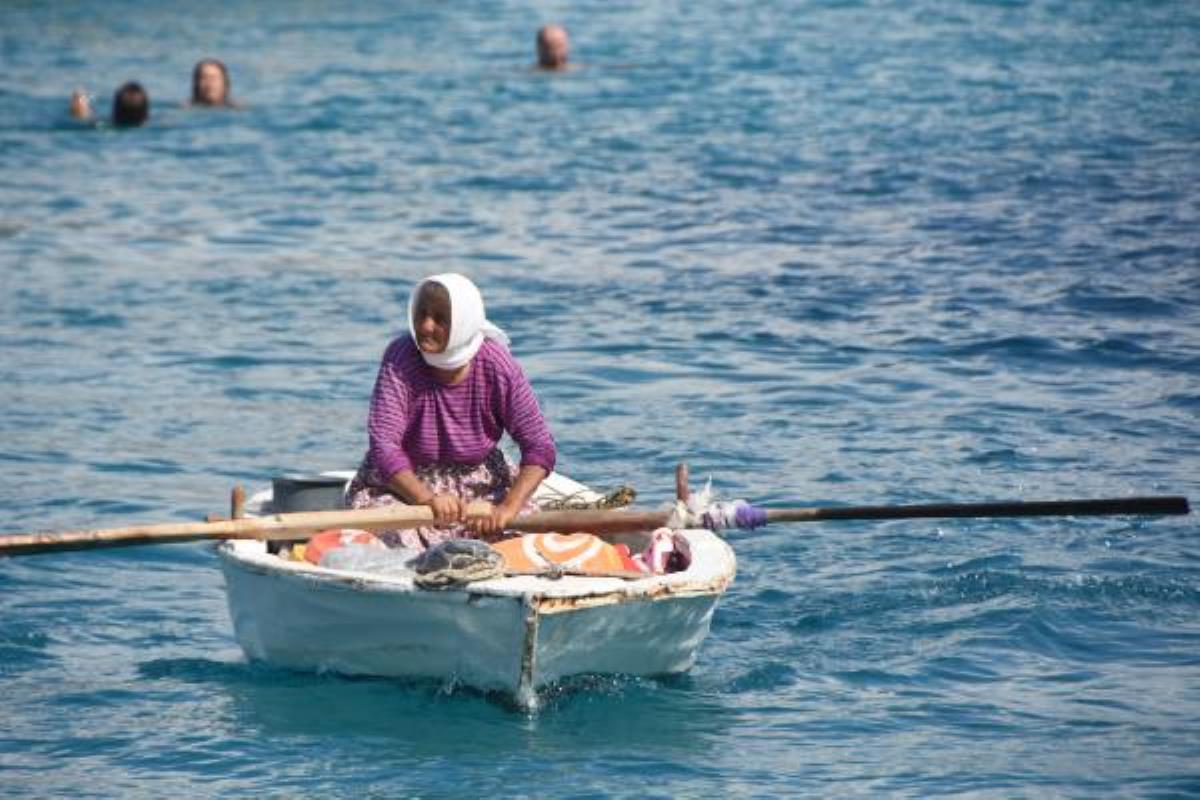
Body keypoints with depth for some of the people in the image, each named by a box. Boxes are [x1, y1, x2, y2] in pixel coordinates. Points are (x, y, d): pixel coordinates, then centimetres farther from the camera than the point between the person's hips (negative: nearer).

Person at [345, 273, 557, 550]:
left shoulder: (497, 366, -13)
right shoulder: (400, 358, -18)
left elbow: (540, 449, -12)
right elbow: (384, 446, -26)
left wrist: (509, 507, -29)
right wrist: (427, 499, -43)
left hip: (478, 484, 2)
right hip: (403, 484, -2)